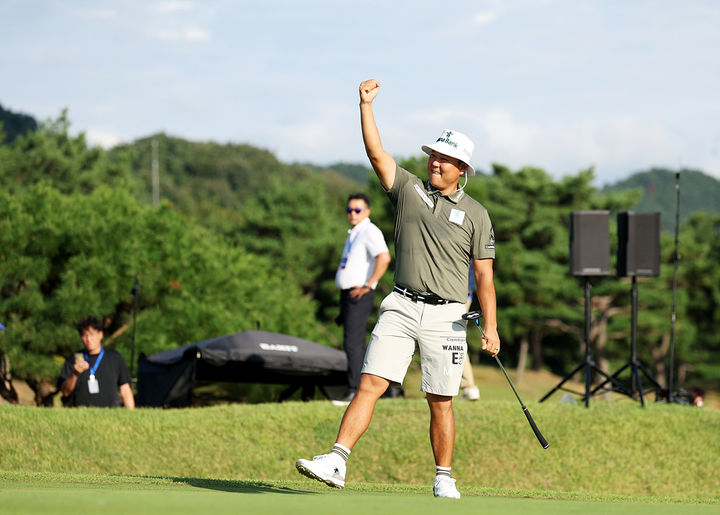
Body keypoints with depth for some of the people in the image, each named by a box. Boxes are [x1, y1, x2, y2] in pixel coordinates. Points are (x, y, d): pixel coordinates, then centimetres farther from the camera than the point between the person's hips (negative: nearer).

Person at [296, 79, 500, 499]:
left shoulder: (475, 214, 5)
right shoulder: (408, 189, 9)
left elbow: (485, 275, 3)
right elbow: (376, 152, -3)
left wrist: (491, 327, -4)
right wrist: (366, 104, -13)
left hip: (446, 317, -1)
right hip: (402, 307, 1)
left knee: (441, 400, 2)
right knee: (371, 382, -11)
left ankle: (444, 479, 15)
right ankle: (336, 463, -17)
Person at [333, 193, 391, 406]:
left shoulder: (370, 232, -10)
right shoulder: (353, 233, 20)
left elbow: (384, 258, -26)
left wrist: (368, 285, -23)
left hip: (359, 296, -10)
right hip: (347, 294, 10)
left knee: (353, 343, -14)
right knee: (354, 344, 12)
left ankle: (354, 391, -16)